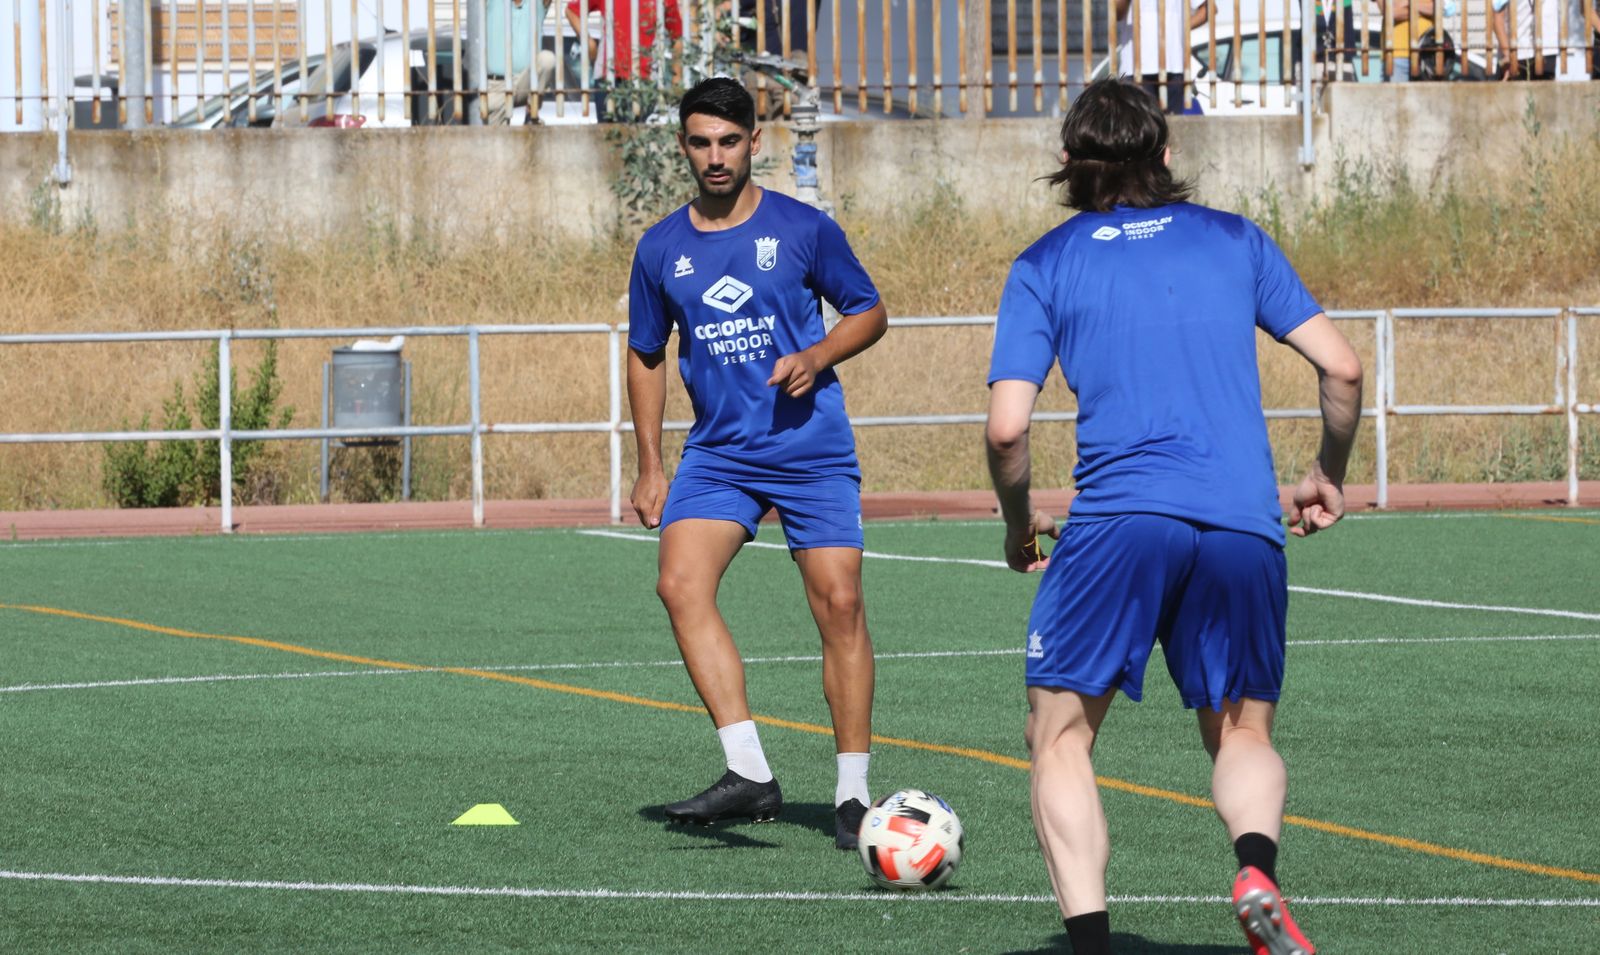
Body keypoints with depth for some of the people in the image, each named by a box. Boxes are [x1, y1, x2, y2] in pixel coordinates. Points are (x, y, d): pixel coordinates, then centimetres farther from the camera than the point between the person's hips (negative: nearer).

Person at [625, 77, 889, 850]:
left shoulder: (802, 229, -2)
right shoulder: (661, 249, 6)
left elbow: (870, 312, 8)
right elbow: (646, 354, 17)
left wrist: (816, 357, -12)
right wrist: (649, 467, 12)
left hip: (813, 449, -2)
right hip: (717, 453, 2)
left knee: (839, 604, -6)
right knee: (681, 583, -20)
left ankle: (852, 793, 5)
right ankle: (748, 772, -21)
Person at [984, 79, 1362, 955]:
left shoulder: (1046, 265, 10)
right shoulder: (1234, 239, 15)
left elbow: (1006, 427, 1)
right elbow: (1342, 367, 10)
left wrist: (1018, 523, 19)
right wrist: (1329, 477, 26)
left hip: (1117, 520, -2)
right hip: (1244, 527, 2)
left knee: (1061, 737, 9)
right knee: (1241, 734, 17)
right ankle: (1257, 865, -15)